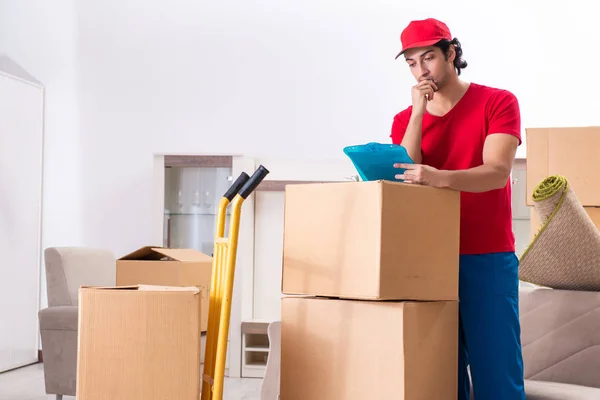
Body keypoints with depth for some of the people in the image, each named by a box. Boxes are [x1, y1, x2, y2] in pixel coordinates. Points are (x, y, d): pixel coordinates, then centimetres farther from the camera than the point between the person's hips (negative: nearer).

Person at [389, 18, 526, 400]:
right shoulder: (405, 119, 10)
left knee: (495, 368, -3)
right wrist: (418, 113, -9)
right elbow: (404, 182, -5)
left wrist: (440, 177, -33)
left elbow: (498, 172, -15)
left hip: (487, 258, -3)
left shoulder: (498, 102, -1)